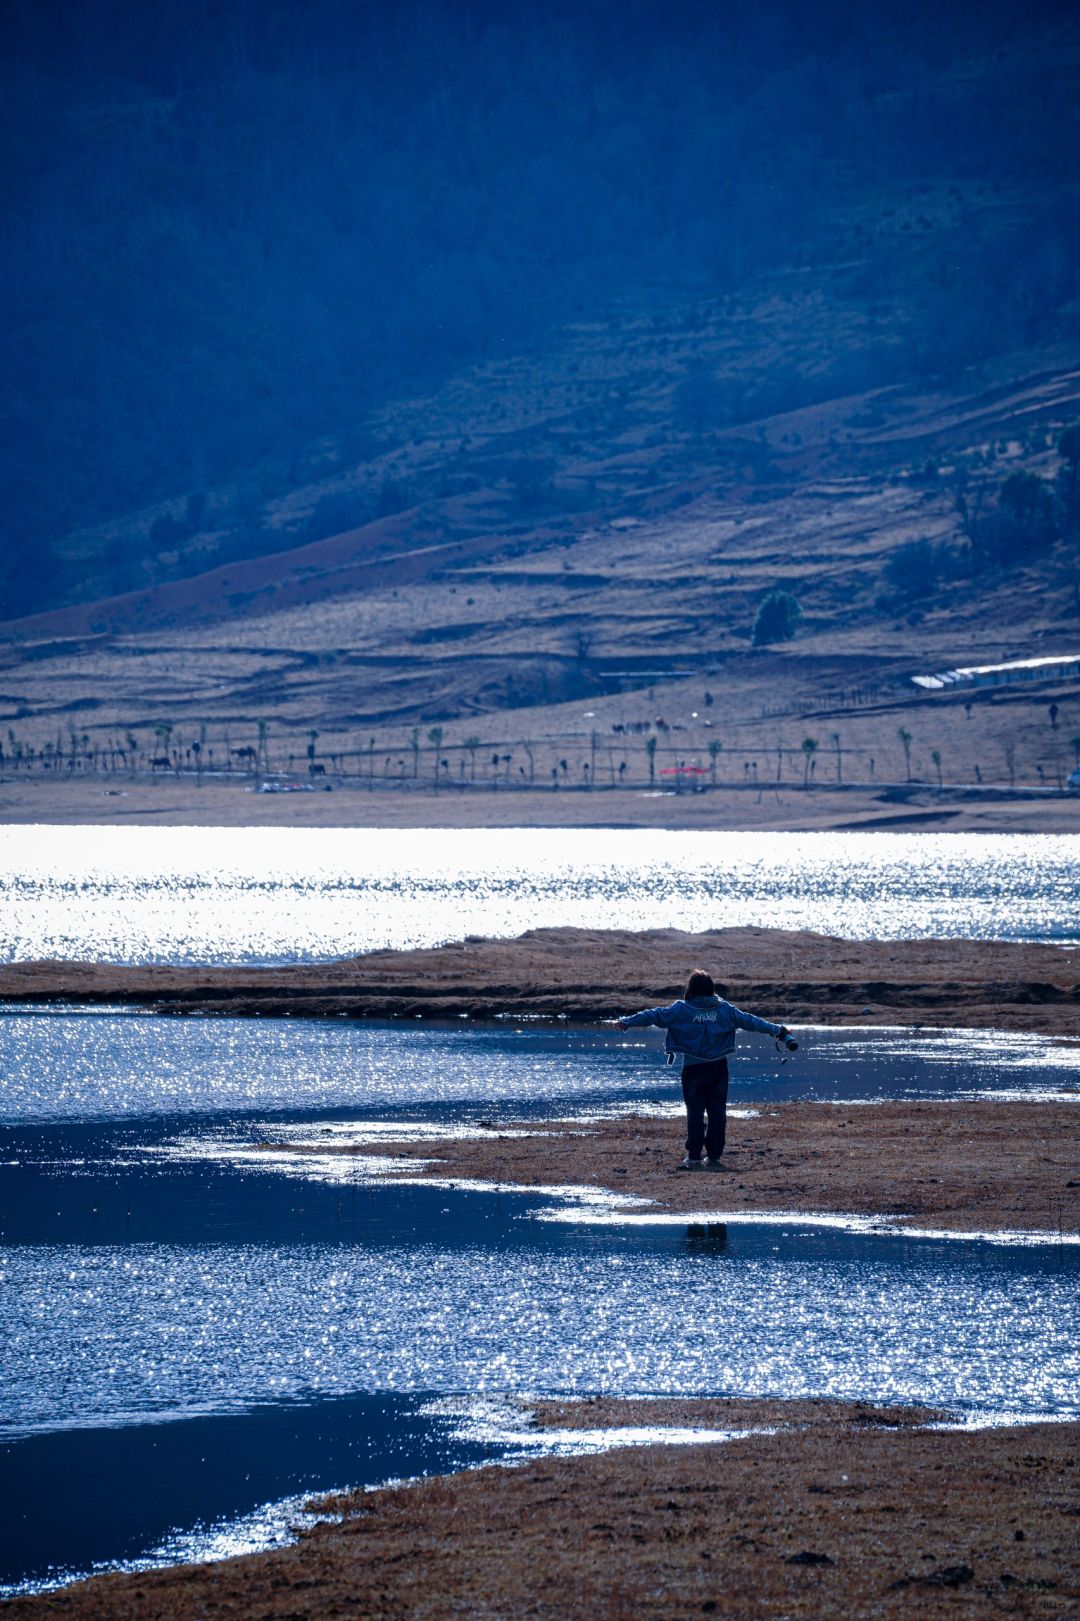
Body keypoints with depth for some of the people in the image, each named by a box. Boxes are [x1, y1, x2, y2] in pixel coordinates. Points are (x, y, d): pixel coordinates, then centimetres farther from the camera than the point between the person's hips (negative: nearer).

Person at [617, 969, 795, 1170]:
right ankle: (714, 1157, 8)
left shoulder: (681, 1010, -5)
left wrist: (627, 1022, -3)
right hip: (718, 1069, 2)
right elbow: (749, 1021, 10)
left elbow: (656, 1015, -7)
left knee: (695, 1113, 1)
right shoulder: (724, 1009, 3)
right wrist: (776, 1030, 19)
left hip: (693, 1069, -2)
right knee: (717, 1112, 7)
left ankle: (694, 1157, -1)